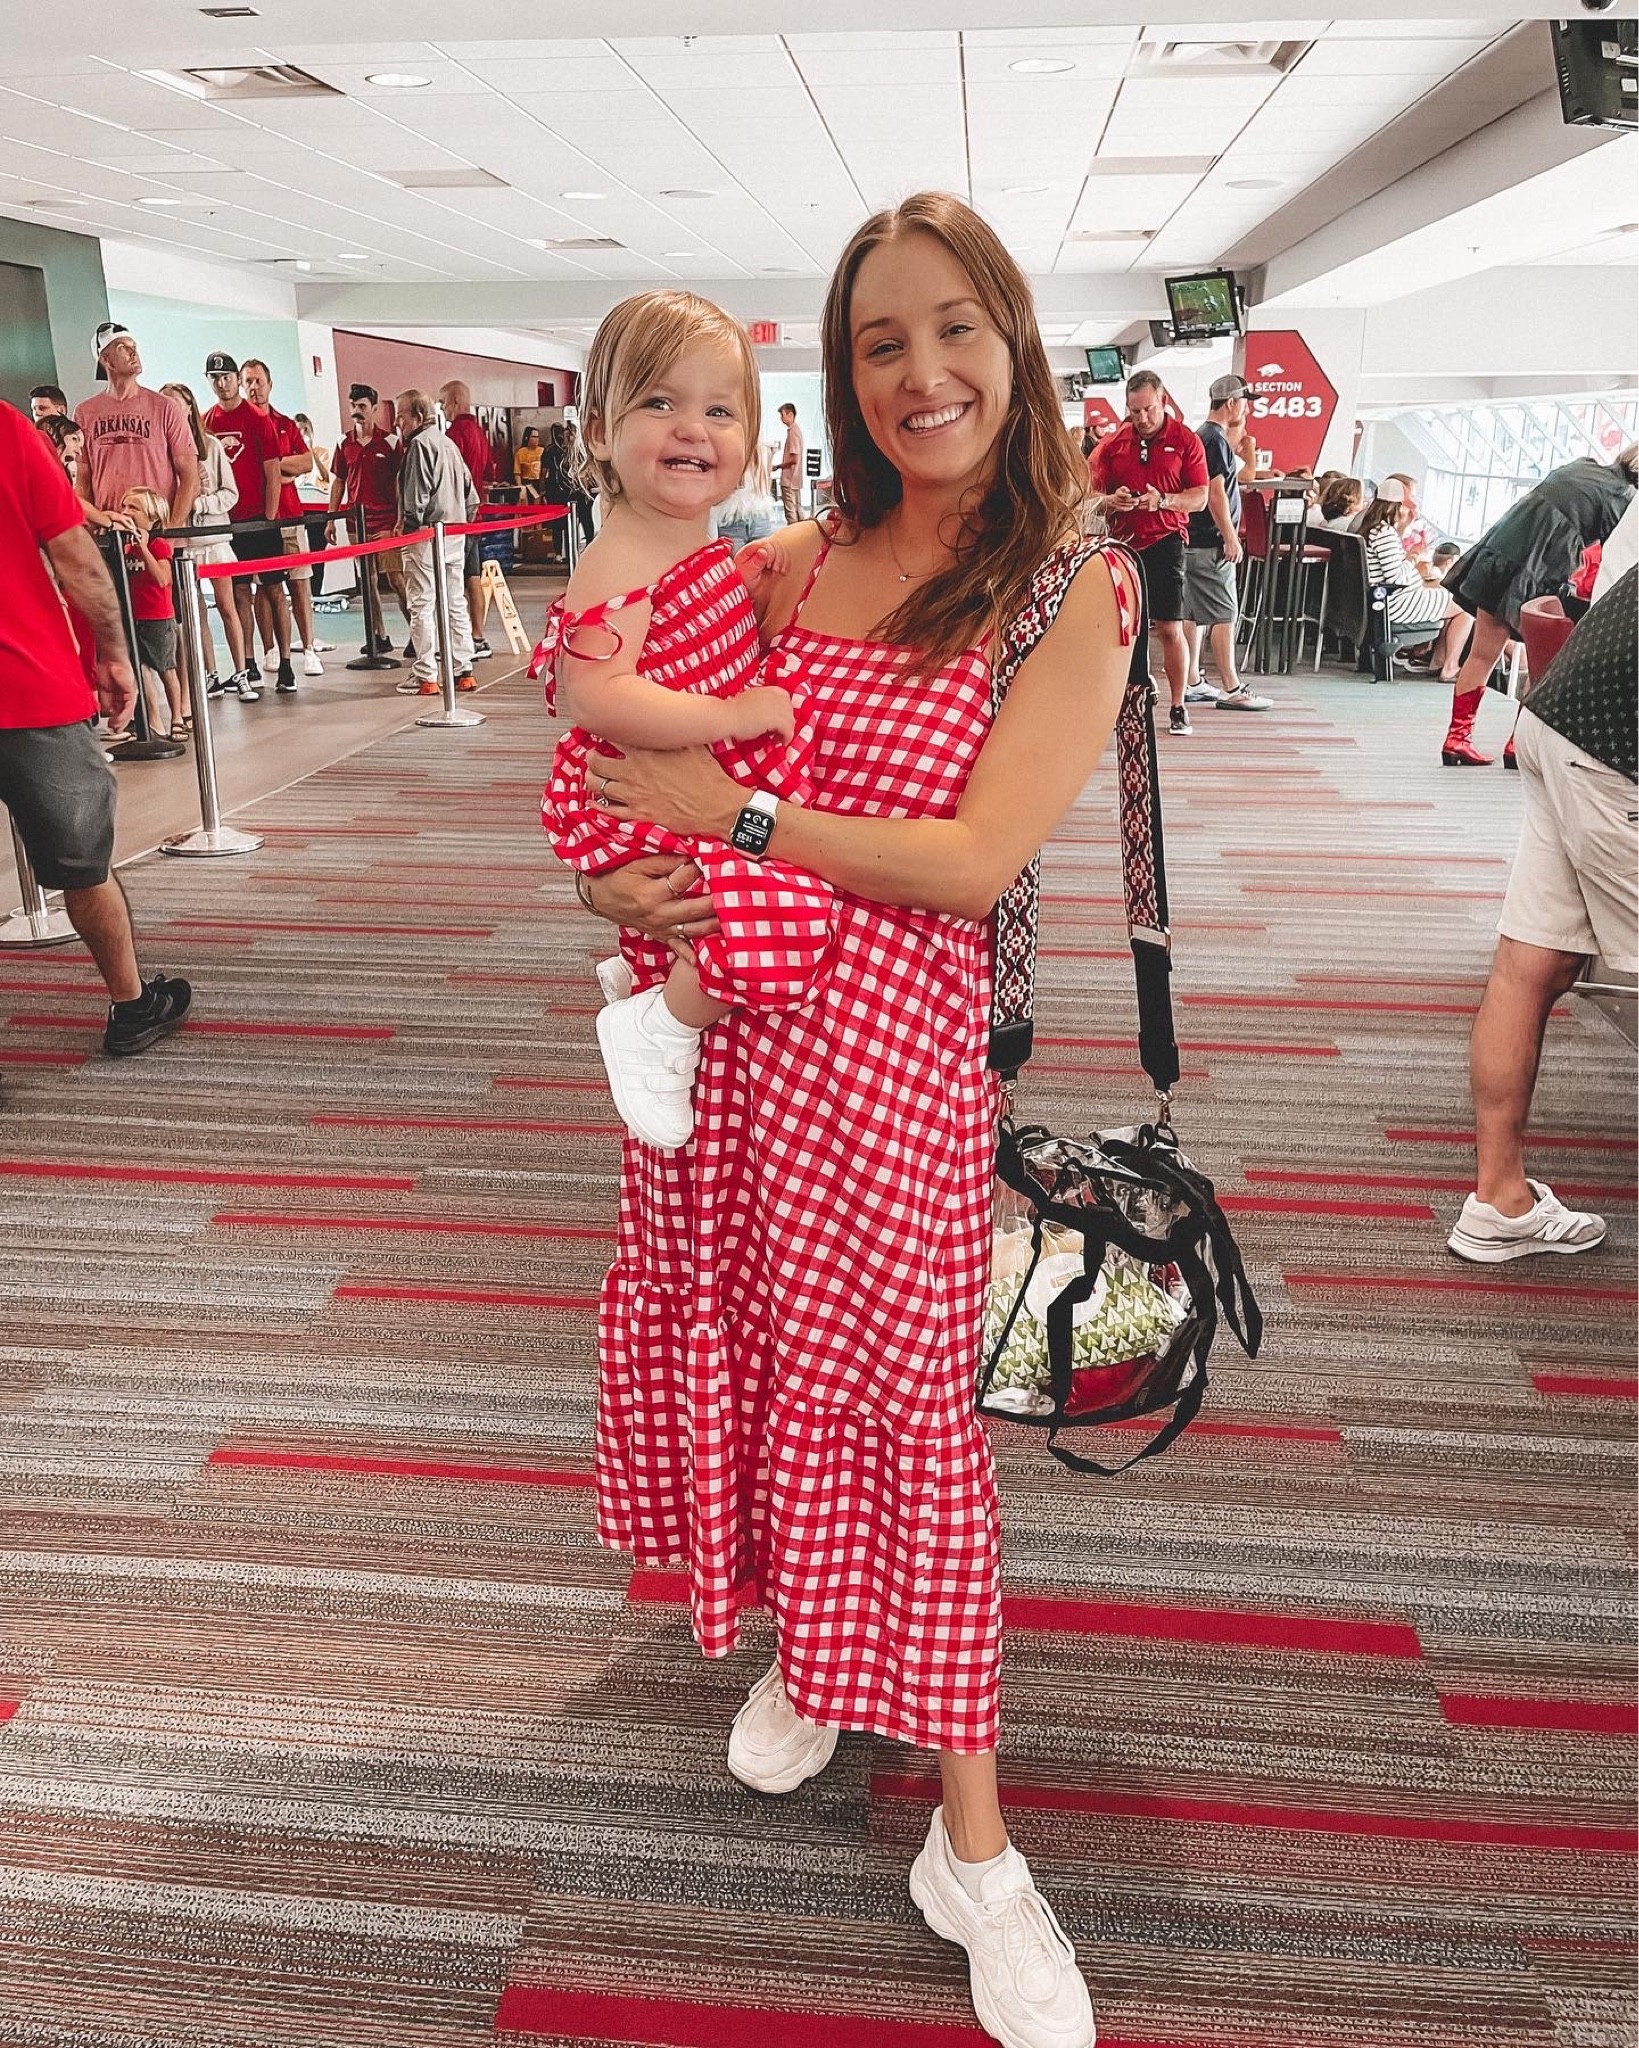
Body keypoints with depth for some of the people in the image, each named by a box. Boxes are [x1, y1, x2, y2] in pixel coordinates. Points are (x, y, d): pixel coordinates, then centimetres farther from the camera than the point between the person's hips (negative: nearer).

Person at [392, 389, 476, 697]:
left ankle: (425, 676, -3)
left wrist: (407, 527, -9)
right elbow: (470, 494, 18)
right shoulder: (448, 442, 16)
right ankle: (464, 671, 13)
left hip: (427, 534, -8)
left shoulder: (419, 444, -10)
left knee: (422, 605, -4)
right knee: (456, 603, 11)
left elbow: (417, 496, -17)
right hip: (455, 533, 9)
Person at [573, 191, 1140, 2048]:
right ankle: (797, 1644, 44)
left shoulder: (1076, 591, -5)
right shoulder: (788, 565, 7)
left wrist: (732, 812, -13)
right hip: (715, 1013, 5)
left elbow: (973, 859, -14)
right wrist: (615, 872, -6)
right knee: (735, 1339, 15)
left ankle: (971, 1843, 21)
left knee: (901, 1402, 1)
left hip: (893, 1052, -4)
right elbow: (630, 753, 15)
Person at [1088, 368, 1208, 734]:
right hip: (1122, 543, 3)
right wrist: (1112, 501, -12)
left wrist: (1163, 500, -18)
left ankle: (1178, 709, 1)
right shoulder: (1112, 444, 11)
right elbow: (1094, 497, 10)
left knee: (1170, 628, -6)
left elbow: (1200, 497, -1)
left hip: (1165, 541, -3)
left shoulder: (1186, 440, 3)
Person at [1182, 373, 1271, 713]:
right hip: (1211, 543, -10)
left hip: (1195, 541, 10)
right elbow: (1216, 493, -19)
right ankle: (1231, 689, -9)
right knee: (1224, 614, -9)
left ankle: (1192, 682, 16)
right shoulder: (1215, 439, -14)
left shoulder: (1203, 435, 17)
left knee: (1195, 613, 11)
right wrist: (1230, 537, -19)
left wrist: (1238, 440, 21)